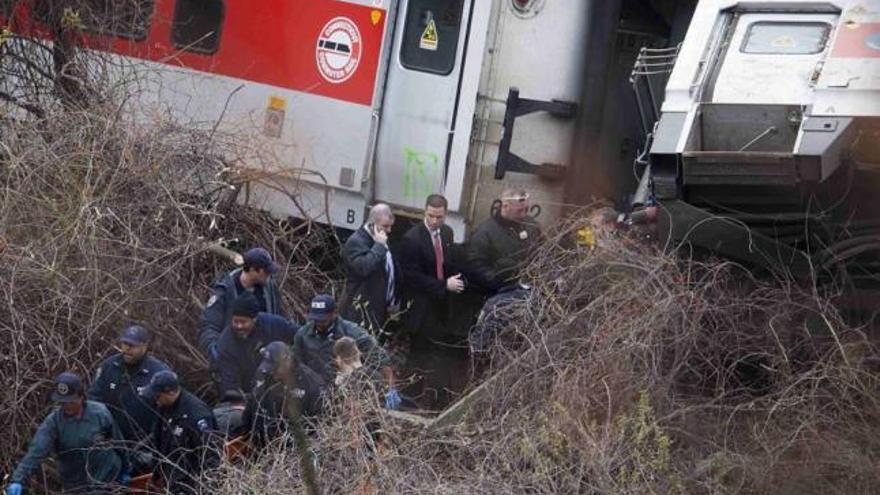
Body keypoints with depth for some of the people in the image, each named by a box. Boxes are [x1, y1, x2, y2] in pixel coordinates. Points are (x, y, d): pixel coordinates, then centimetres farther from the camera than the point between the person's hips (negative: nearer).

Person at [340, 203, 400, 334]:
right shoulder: (356, 242, -13)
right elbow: (363, 267, -30)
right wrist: (379, 246, -22)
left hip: (380, 308, 9)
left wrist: (393, 301, 18)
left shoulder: (381, 241, 16)